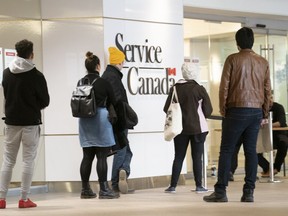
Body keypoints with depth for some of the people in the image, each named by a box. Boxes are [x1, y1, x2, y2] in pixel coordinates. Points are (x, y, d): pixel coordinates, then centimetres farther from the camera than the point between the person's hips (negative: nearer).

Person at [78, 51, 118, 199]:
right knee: (102, 156, -3)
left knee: (87, 156, 10)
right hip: (100, 118, -5)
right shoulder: (103, 83, -9)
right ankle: (103, 190, -3)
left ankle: (85, 189, 14)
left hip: (84, 120, 5)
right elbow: (112, 102, 0)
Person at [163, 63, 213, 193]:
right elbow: (208, 110, -2)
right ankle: (199, 186, 3)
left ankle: (173, 185, 5)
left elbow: (167, 109, 3)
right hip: (197, 128, -2)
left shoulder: (175, 89, 0)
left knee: (178, 157, 7)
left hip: (180, 128, 2)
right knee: (197, 157, 3)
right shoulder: (199, 89, -6)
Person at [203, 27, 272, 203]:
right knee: (251, 151, 6)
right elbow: (267, 90, 9)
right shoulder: (263, 62, 7)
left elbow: (224, 87, -6)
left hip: (236, 110, -4)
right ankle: (249, 192, 3)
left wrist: (223, 110, 3)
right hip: (256, 111, 4)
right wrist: (265, 114, 15)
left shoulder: (233, 59, -4)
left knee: (226, 150, 0)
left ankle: (220, 191, -1)